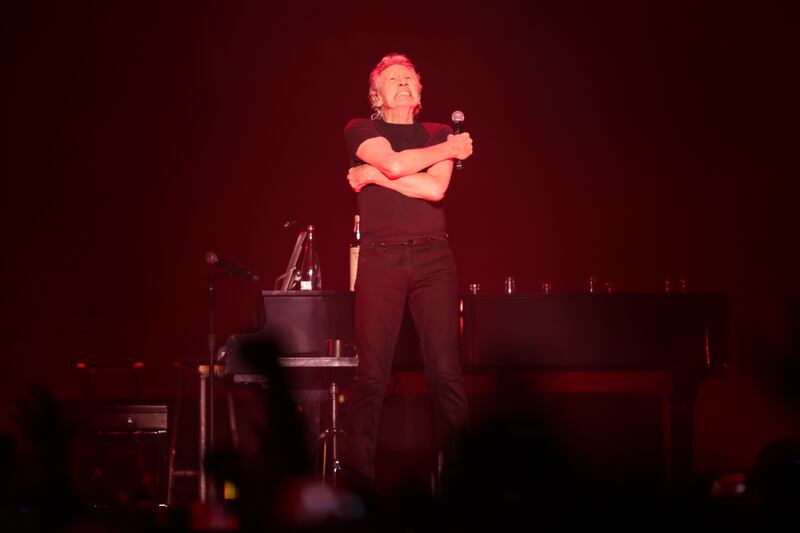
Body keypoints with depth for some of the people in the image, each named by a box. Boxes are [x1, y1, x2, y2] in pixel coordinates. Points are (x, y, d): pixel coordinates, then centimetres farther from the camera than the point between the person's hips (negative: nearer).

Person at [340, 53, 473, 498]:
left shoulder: (440, 135, 16)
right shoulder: (360, 130, 11)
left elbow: (435, 188, -3)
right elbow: (395, 163, -9)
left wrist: (372, 175, -3)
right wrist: (449, 149, 2)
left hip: (433, 259, 2)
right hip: (380, 259, -2)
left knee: (447, 372, -6)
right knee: (372, 375, -7)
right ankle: (358, 477, -5)